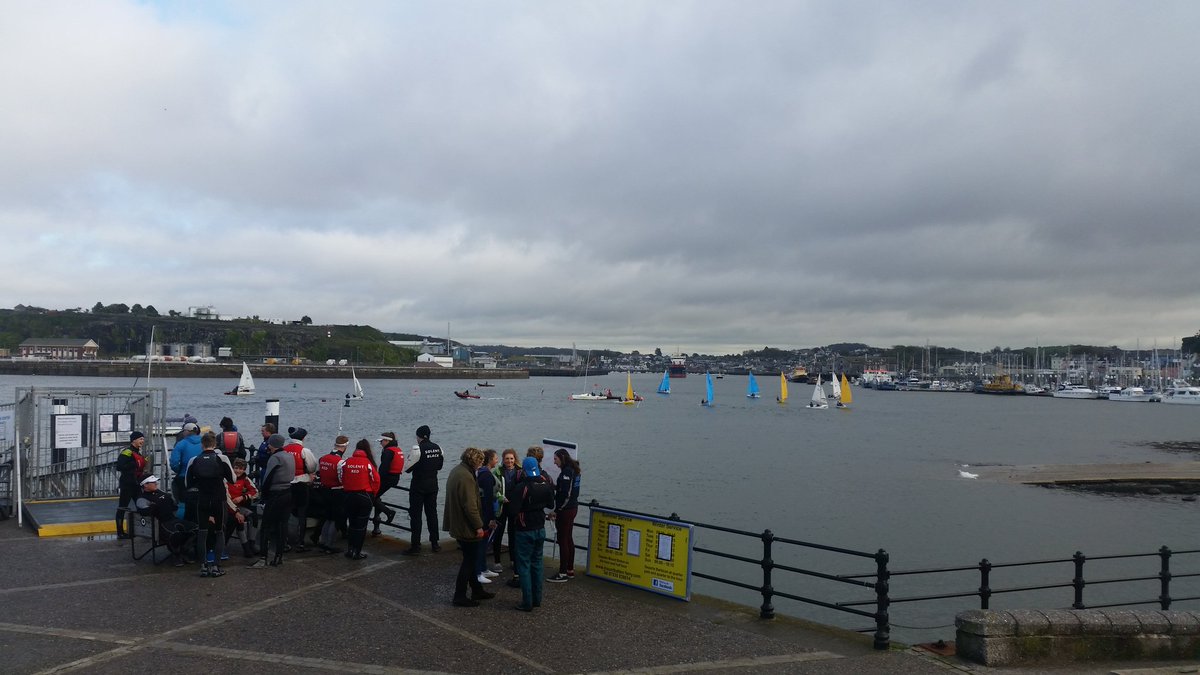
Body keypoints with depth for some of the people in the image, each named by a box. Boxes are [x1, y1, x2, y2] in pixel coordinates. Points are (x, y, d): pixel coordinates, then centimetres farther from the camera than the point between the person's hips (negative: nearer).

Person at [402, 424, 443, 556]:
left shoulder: (418, 448, -18)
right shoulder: (437, 448, 2)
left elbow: (409, 468, -16)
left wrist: (408, 462, 4)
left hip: (418, 486, -6)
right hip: (432, 485, 6)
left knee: (415, 515, 1)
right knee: (432, 513, 15)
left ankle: (415, 546, 1)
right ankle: (434, 544, 20)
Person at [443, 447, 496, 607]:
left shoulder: (456, 471, 9)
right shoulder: (466, 477, -24)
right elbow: (470, 506, -26)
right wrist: (478, 526, -17)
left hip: (457, 525, 10)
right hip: (467, 527, -10)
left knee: (470, 560, 19)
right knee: (469, 562, 2)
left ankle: (477, 590, 30)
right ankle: (459, 597, 9)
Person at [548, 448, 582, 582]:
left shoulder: (566, 471, -17)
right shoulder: (573, 470, 12)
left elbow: (564, 493, -22)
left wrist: (557, 509, -15)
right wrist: (554, 485, 5)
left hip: (565, 510, -10)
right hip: (573, 507, 10)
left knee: (563, 540, -4)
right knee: (568, 539, 16)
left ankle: (563, 573, 0)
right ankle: (570, 570, 24)